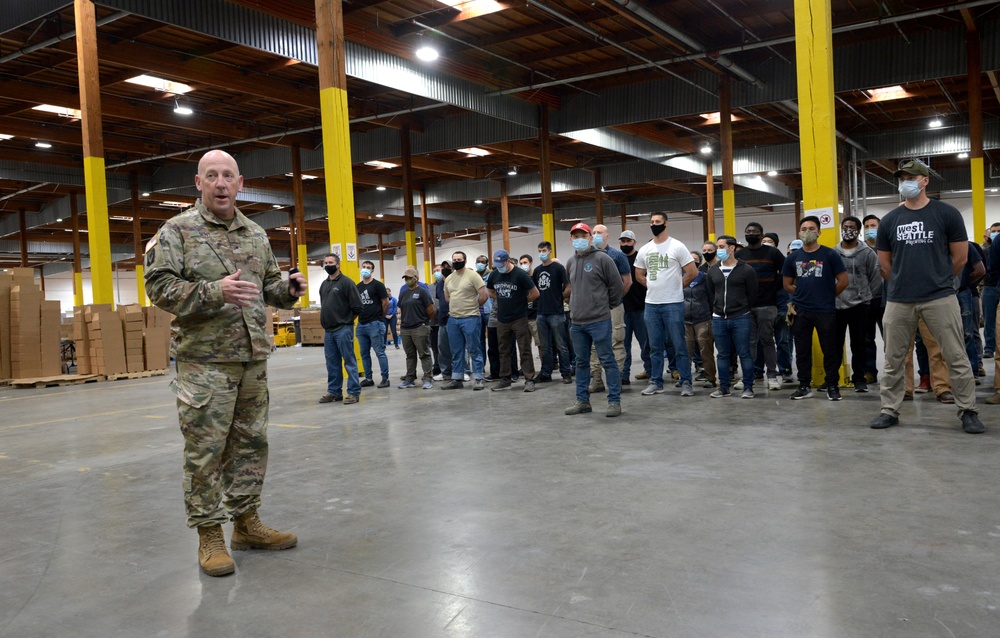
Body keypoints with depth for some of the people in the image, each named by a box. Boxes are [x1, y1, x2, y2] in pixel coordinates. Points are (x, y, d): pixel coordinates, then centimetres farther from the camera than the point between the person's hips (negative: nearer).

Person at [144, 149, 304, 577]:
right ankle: (209, 535, 12)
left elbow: (269, 285, 23)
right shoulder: (177, 230, -2)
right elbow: (159, 286, -11)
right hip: (205, 360, -5)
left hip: (253, 357, 6)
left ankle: (246, 522, 25)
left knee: (250, 442, 12)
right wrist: (215, 292, -24)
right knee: (205, 449, -1)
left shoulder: (256, 234, 14)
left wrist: (288, 289, 0)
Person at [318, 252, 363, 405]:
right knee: (332, 363, 11)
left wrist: (346, 321, -1)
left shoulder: (346, 282, -7)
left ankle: (354, 392, 0)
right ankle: (334, 392, 19)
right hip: (328, 331, 7)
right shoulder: (324, 284, 15)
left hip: (343, 329, -7)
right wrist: (327, 321, 15)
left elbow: (357, 307, -10)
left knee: (349, 361, -3)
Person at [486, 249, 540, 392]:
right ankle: (505, 380, 19)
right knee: (503, 351, 10)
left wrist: (521, 302, 2)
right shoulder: (494, 274, 3)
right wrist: (502, 301, 8)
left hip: (519, 319, -5)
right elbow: (491, 292, 21)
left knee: (525, 350, -2)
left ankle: (529, 380, 2)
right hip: (502, 319, 5)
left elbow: (535, 293, -9)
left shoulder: (520, 274, -12)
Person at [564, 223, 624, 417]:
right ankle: (582, 401, 22)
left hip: (599, 321, -6)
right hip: (577, 322, 6)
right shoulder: (571, 262, 12)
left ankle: (614, 401, 4)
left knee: (607, 361, -2)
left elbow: (616, 285, -5)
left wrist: (608, 306, 2)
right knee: (581, 362, 13)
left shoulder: (602, 258, -7)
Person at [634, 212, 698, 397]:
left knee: (679, 346, -1)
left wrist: (677, 286, 2)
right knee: (655, 347, 11)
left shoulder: (677, 247, -6)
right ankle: (656, 382, 19)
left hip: (673, 304, -5)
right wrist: (654, 287, 10)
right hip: (651, 304, 5)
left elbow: (693, 272, -7)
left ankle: (686, 382, 6)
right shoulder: (644, 250, 9)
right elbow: (639, 275, 20)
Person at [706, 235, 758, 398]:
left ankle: (748, 387, 10)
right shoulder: (713, 271, 8)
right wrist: (718, 310, 9)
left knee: (744, 354, 1)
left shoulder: (746, 270, -4)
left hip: (741, 319, -4)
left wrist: (742, 311, 4)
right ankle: (724, 387, 17)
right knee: (722, 354, 9)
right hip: (719, 319, 4)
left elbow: (752, 295, 0)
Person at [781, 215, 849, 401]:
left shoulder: (829, 254, -3)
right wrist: (803, 295, 6)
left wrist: (827, 296, 3)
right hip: (801, 312, 3)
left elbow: (843, 281, -1)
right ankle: (804, 386, 18)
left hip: (826, 311, -3)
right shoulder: (793, 258, 6)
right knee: (802, 351, 8)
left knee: (829, 350, 2)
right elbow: (787, 284, 14)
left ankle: (833, 386, 12)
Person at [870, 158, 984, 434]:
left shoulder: (947, 214, 1)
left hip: (939, 298, -2)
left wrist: (938, 281, 13)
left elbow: (960, 257, 6)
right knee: (893, 360, 6)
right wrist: (904, 284, 15)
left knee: (956, 358, 1)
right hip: (898, 301, 3)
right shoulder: (890, 220, 7)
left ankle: (968, 411, 12)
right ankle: (890, 411, 16)